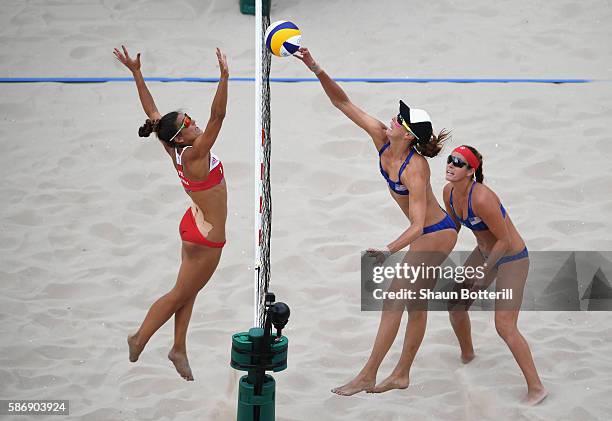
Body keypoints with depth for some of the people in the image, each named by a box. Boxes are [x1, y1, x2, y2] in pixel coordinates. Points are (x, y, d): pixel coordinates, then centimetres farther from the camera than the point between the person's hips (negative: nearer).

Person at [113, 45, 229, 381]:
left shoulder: (174, 150, -8)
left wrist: (136, 72, -3)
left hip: (195, 225, 8)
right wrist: (224, 77, -47)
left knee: (188, 291, 17)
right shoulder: (194, 155, -28)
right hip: (206, 236, -8)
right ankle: (140, 339, 20)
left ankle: (179, 349, 26)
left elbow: (151, 110, -5)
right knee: (180, 294, 8)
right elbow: (217, 116, -40)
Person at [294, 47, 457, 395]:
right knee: (415, 302, 15)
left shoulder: (414, 169, -32)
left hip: (436, 234, -9)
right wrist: (317, 70, -22)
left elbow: (417, 225, -36)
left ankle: (368, 376, -2)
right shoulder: (381, 138, -11)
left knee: (394, 298, -8)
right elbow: (343, 103, -10)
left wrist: (390, 249, -50)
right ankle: (401, 375, 25)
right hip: (427, 232, 9)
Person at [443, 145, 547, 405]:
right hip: (485, 252, 8)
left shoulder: (481, 198, -33)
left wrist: (484, 271, -18)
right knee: (455, 306, 12)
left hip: (512, 259, -8)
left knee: (505, 327, -12)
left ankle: (536, 388, -1)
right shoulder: (449, 193, -8)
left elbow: (504, 240, -25)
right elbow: (453, 227, 12)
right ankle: (467, 354, 42)